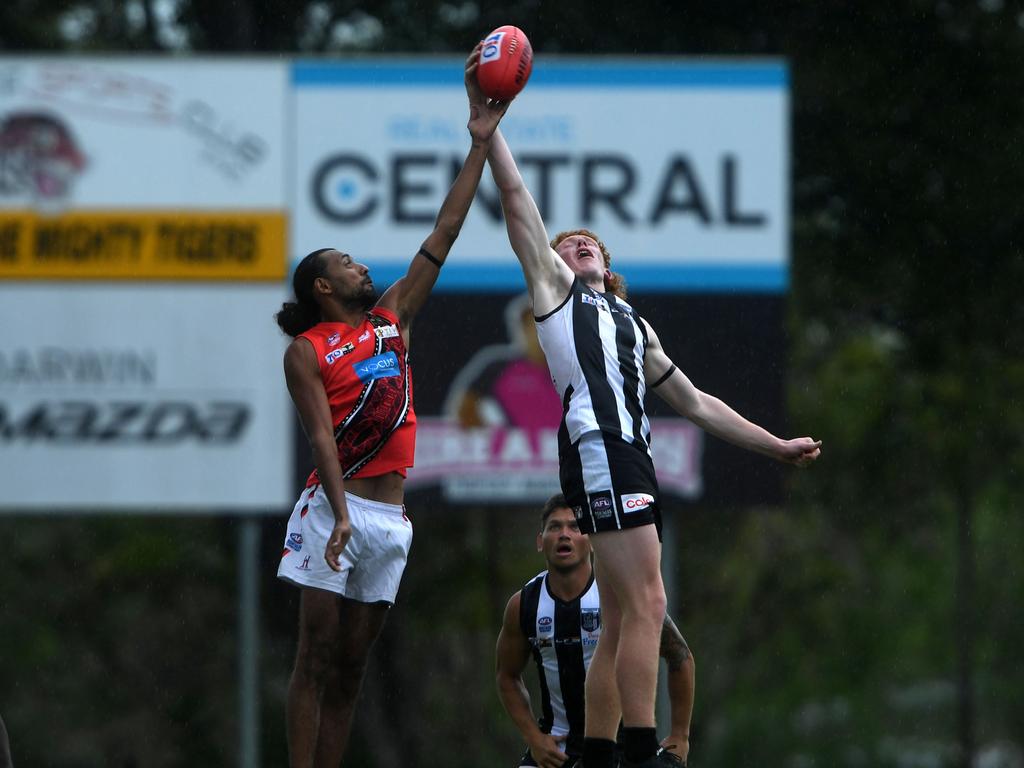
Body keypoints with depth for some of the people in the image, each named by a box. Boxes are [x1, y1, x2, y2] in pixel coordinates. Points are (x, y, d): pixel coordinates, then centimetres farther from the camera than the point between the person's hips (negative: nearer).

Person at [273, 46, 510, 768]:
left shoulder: (392, 318, 16)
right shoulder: (307, 351, 0)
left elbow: (444, 234, 14)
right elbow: (321, 433, -12)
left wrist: (482, 143, 9)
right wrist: (341, 513, -25)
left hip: (391, 516, 6)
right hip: (338, 507, -6)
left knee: (351, 666, 4)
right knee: (318, 656, -8)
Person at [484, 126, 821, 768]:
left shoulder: (634, 325, 34)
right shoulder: (554, 284, 17)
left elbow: (694, 402, 35)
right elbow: (517, 198, 10)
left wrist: (776, 446, 32)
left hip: (634, 458, 8)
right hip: (599, 447, -8)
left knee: (622, 625, 3)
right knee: (646, 606, -18)